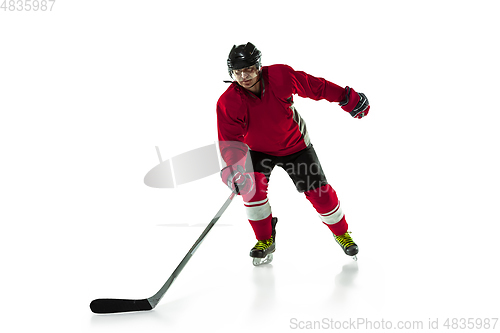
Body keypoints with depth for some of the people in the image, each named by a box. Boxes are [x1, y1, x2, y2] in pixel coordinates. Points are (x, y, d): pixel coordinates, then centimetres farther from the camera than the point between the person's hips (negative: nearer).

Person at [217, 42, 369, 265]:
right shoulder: (227, 103, -26)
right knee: (251, 185, -23)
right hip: (258, 149, 0)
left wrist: (347, 98, -8)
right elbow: (230, 141, -25)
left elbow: (315, 86, -13)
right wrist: (235, 169, -42)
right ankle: (266, 240, -2)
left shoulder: (281, 76, -27)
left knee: (319, 192, 0)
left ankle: (341, 232, 28)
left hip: (295, 144, 0)